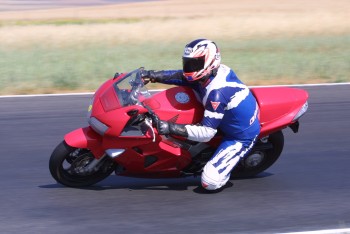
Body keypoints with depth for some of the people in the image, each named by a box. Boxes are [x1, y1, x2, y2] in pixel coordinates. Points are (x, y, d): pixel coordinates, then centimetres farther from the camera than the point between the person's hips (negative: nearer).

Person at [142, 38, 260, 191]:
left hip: (241, 137, -9)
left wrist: (171, 128, -36)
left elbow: (206, 133, -31)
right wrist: (152, 75, -9)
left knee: (210, 182, -19)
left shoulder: (216, 93, -33)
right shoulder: (219, 71, -8)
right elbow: (181, 76, 2)